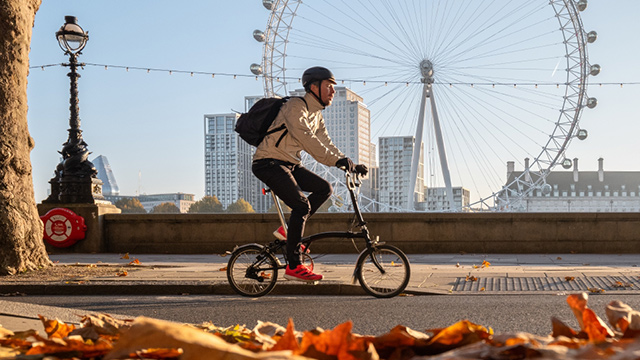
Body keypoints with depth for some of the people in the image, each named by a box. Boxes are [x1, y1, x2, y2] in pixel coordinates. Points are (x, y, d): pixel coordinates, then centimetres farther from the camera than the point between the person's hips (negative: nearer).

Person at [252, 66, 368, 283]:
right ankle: (293, 266, -16)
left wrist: (350, 164, -2)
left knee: (324, 189, -1)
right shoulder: (296, 107, -18)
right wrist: (336, 161, -38)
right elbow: (307, 140, -31)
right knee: (301, 206, -20)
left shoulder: (317, 115, 12)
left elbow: (326, 144, 11)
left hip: (289, 164, 9)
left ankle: (288, 231, 6)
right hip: (269, 163, -9)